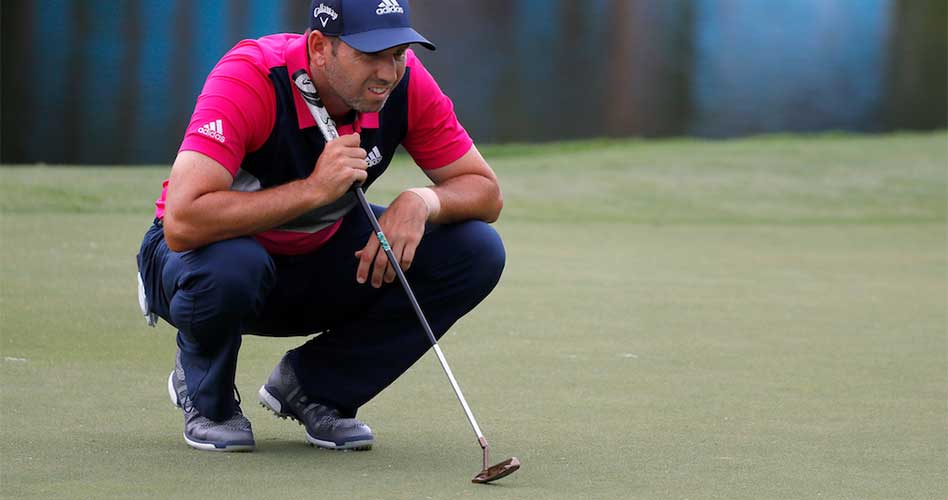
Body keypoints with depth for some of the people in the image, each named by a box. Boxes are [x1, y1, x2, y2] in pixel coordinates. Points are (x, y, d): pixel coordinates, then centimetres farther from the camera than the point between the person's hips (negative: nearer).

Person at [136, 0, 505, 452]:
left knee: (476, 252, -15)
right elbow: (182, 223, -41)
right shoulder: (250, 77, -31)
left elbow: (485, 191, -8)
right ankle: (206, 396, -5)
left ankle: (311, 387, 0)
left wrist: (421, 202, -30)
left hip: (319, 256, 5)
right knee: (228, 264, -42)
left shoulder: (405, 83, -16)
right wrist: (314, 189, -40)